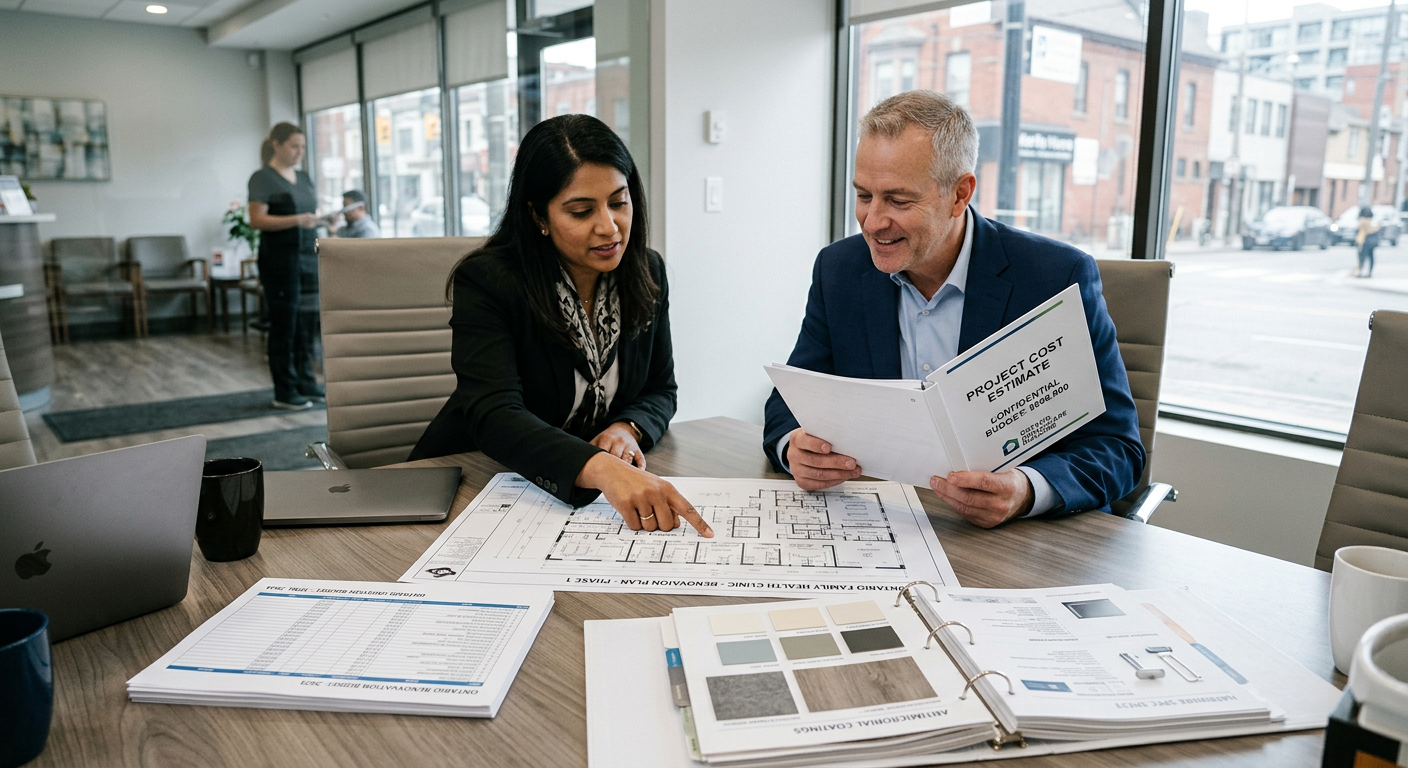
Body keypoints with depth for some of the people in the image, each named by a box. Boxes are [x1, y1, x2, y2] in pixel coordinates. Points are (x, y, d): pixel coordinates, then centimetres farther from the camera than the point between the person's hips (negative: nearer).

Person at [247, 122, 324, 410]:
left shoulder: (304, 178, 16)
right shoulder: (263, 178, -5)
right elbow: (257, 220, -14)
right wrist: (296, 220, -24)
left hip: (308, 257, 7)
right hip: (280, 259, -7)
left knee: (308, 322, 8)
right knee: (284, 324, -2)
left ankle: (306, 383, 18)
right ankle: (284, 392, 5)